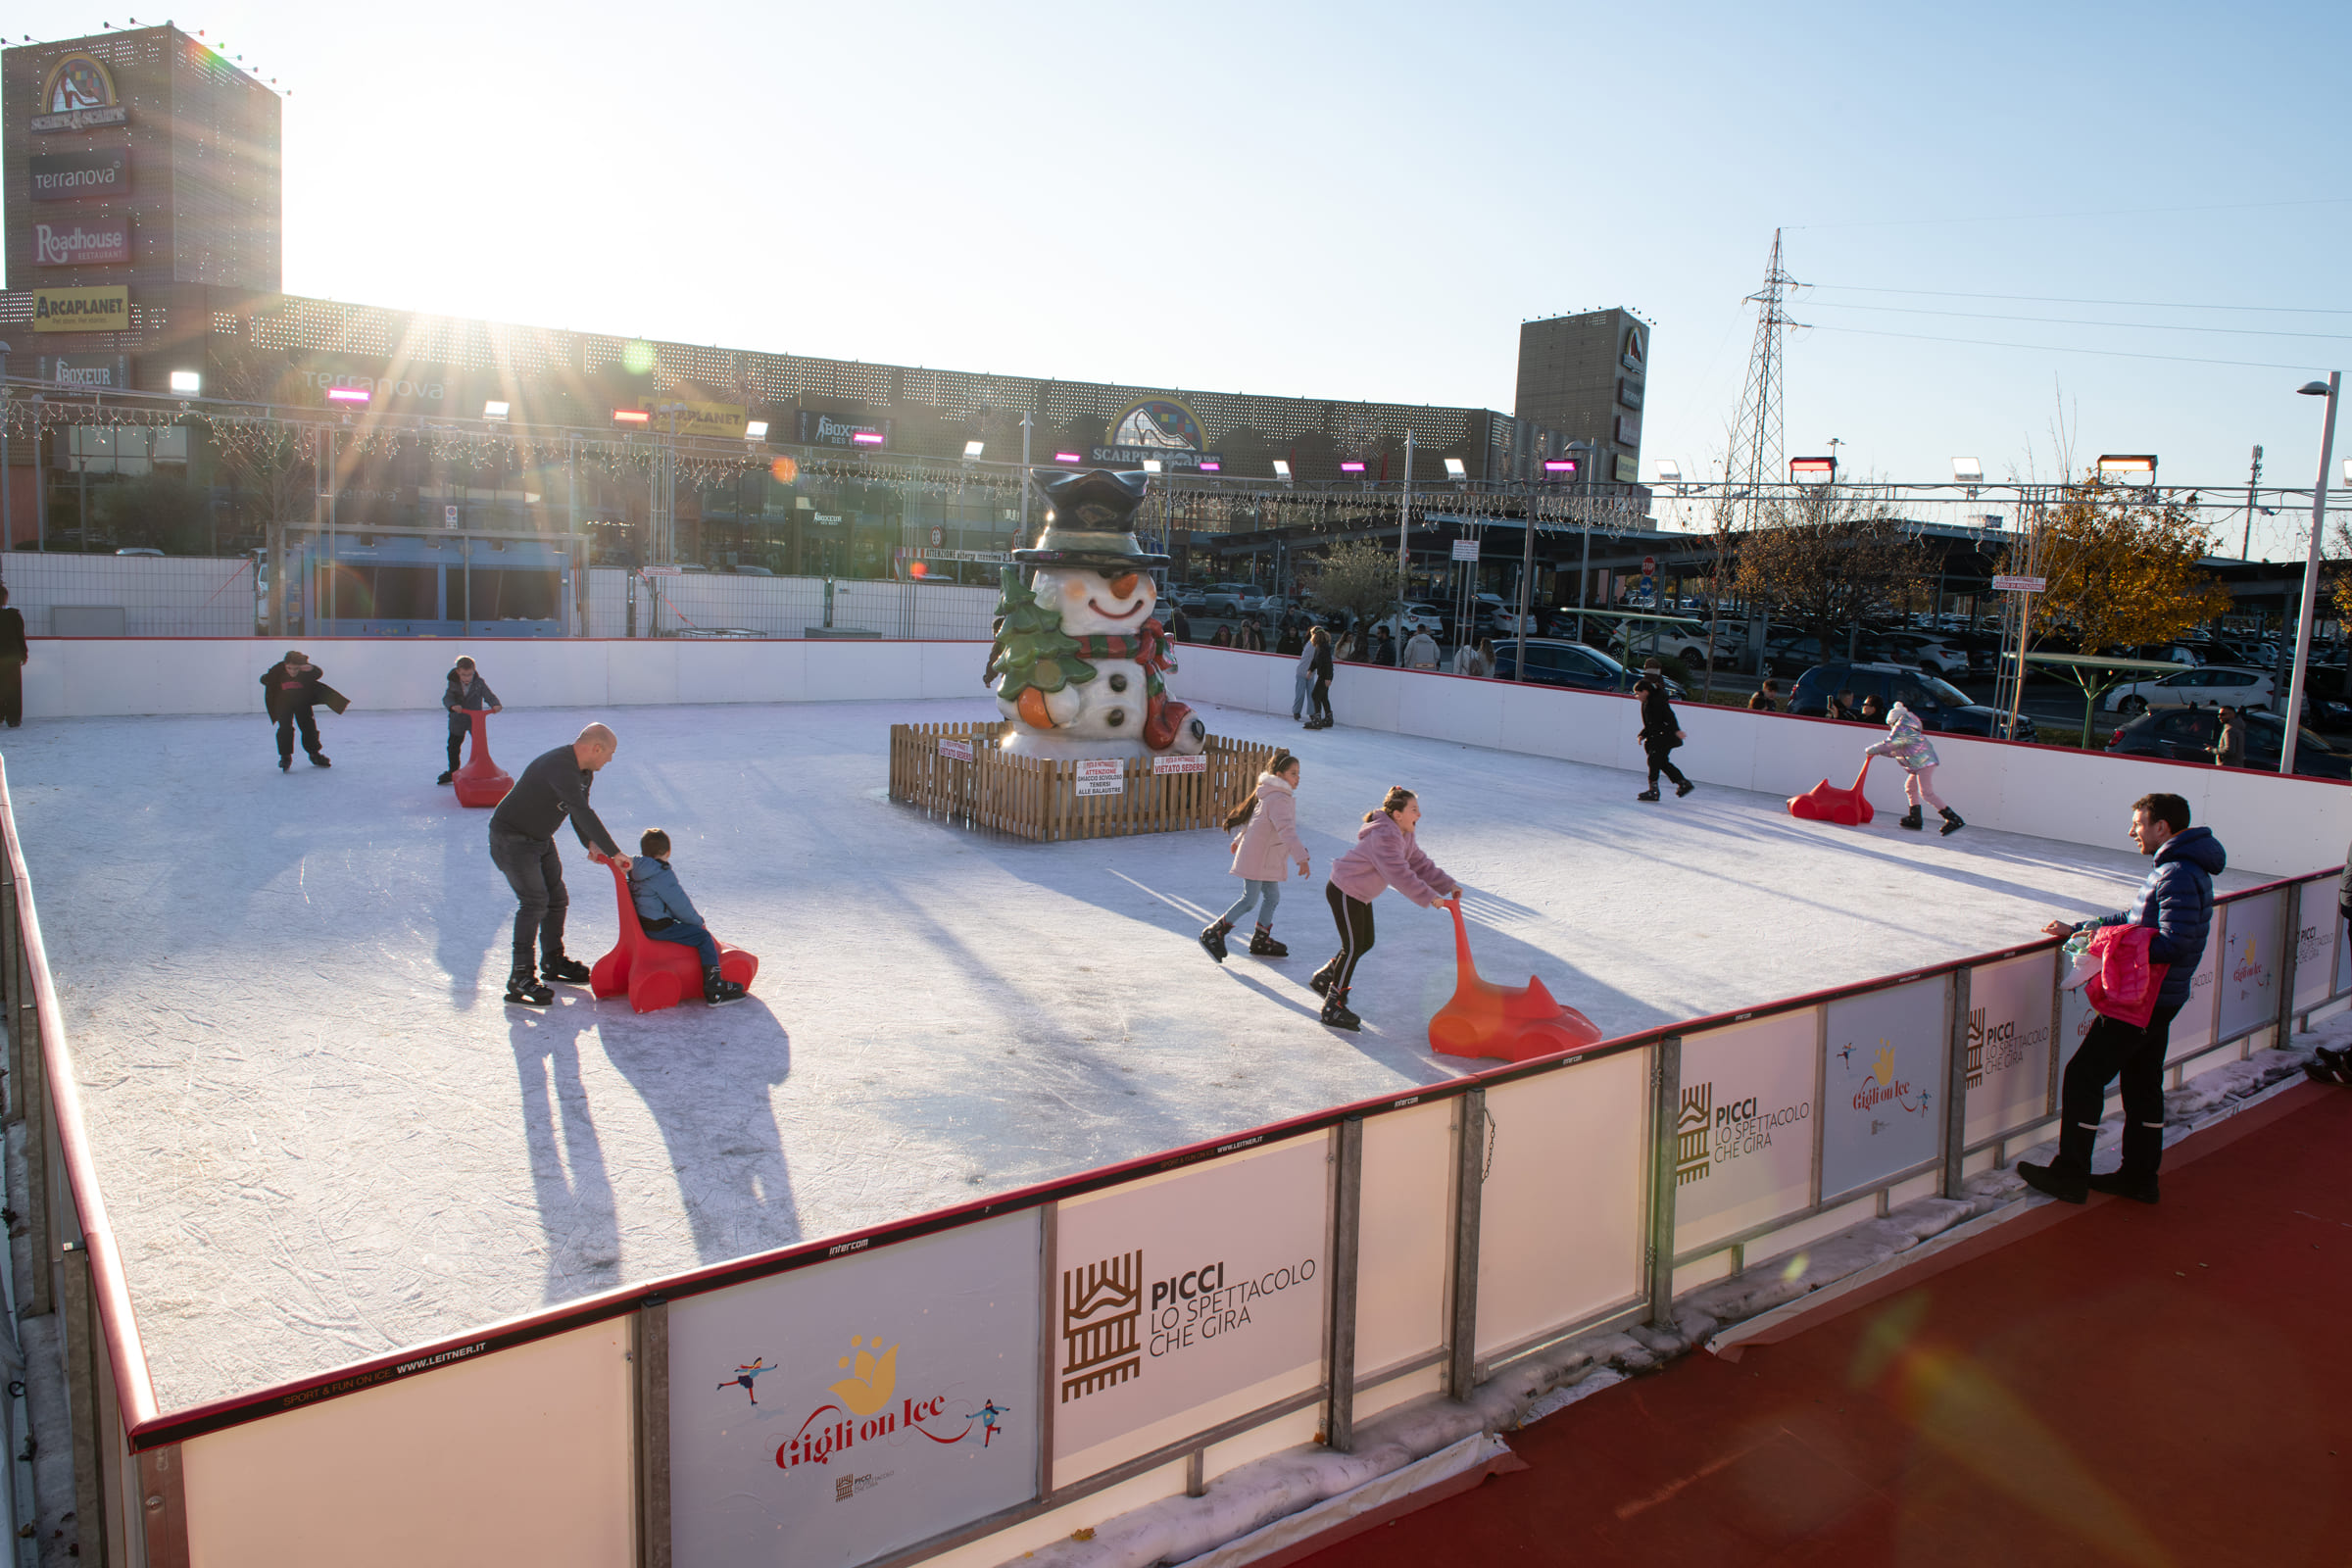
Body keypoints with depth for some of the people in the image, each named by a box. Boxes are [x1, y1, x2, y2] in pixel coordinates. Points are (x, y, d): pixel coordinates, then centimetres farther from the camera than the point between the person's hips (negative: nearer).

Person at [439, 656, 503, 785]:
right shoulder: (453, 684, -11)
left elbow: (489, 695, -18)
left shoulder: (479, 683, -12)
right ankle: (452, 772, 30)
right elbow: (447, 698, -19)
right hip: (457, 721, 2)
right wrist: (453, 706, -42)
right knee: (453, 747, 13)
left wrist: (495, 705, -40)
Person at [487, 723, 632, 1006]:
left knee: (557, 899, 15)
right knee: (534, 901, -18)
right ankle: (520, 977, -14)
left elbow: (579, 811, 10)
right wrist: (614, 853, -38)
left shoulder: (584, 773, 2)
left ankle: (553, 961, 33)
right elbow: (583, 813, -38)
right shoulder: (559, 767, -32)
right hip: (511, 837, -10)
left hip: (541, 839, 10)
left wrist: (590, 843, -8)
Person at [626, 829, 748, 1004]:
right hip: (659, 928, -10)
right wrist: (698, 921, 3)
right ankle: (714, 988, -13)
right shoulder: (662, 875, -19)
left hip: (643, 924, 10)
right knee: (703, 937, -7)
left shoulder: (636, 871, 11)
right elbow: (680, 904, -14)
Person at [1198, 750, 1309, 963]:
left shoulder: (1269, 795, 12)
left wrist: (1239, 840, 37)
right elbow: (1286, 830, -32)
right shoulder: (1278, 800, -21)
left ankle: (1261, 940, 23)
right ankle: (1213, 933, 2)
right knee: (1250, 899, -6)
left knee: (1272, 897, 13)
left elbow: (1254, 820, 25)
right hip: (1257, 858, -10)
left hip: (1268, 859, 10)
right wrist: (1301, 857, -40)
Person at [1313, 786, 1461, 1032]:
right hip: (1344, 892, -10)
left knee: (1365, 943, 17)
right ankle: (1333, 1008, 4)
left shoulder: (1403, 836, 5)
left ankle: (1324, 979, 33)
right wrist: (1430, 897, -34)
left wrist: (1448, 885, -2)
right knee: (1353, 947, -6)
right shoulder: (1384, 837, -28)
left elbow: (1420, 863, 8)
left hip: (1359, 894, 10)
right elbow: (1399, 874, -34)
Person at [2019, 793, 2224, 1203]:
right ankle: (2139, 1176, 26)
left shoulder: (2178, 876, -21)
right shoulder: (2180, 868, 13)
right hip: (2159, 998, 10)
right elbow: (2135, 920, 20)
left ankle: (2070, 1175, 3)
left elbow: (2173, 945, -27)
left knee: (2084, 1075, -4)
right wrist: (2078, 928, 16)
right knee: (2143, 1084, 16)